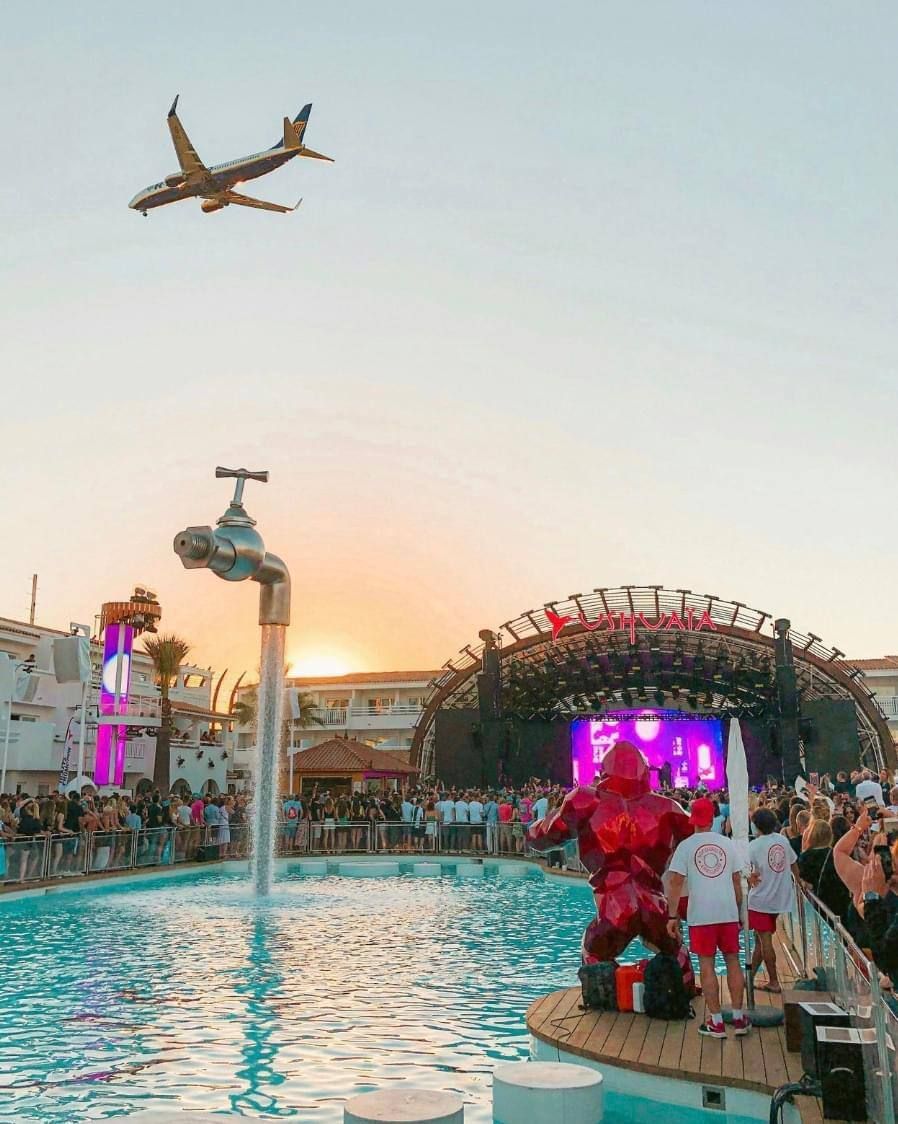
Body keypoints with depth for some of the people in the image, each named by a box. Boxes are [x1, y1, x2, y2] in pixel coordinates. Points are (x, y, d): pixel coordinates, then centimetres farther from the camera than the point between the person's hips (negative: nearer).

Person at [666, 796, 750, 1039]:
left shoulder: (686, 846, -3)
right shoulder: (727, 844, 6)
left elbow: (675, 883, -6)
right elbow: (737, 882, 11)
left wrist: (672, 916, -1)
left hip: (701, 914, -3)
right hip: (728, 912, 3)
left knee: (707, 965, 4)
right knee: (733, 961, 12)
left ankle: (716, 1023, 7)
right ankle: (739, 1019, 18)